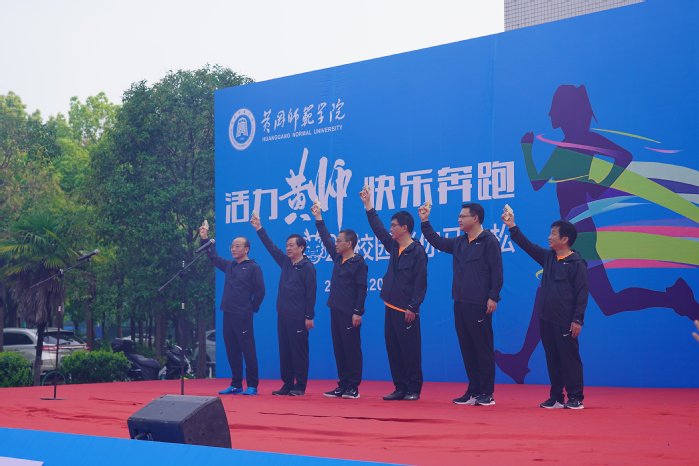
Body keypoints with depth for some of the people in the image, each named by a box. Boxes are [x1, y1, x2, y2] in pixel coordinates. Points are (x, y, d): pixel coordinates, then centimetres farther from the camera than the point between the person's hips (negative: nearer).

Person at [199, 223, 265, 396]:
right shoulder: (229, 266, 16)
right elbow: (213, 257, 25)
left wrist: (252, 308, -4)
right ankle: (236, 385, 16)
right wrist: (205, 239, 16)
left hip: (243, 317, -7)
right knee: (232, 351, 9)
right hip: (228, 315, 7)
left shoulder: (253, 267, -4)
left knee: (248, 351, -5)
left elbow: (260, 290, -6)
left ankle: (252, 386, -1)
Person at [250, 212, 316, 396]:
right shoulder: (286, 263, 13)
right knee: (284, 350, 8)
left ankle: (300, 386, 2)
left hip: (298, 317, -7)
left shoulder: (307, 267, -7)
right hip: (283, 314, 7)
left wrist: (309, 316, -14)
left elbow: (311, 293, -11)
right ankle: (287, 384, 14)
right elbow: (271, 247, 14)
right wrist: (259, 229, 9)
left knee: (299, 350, -2)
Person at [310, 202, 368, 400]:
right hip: (336, 311, 8)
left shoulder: (359, 263, -9)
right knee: (339, 349, 9)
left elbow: (362, 289, -13)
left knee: (351, 349, -3)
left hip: (350, 314, -8)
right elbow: (326, 239, 21)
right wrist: (318, 218, 21)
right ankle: (342, 386, 14)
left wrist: (358, 312, -18)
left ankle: (353, 387, 1)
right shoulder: (338, 258, 13)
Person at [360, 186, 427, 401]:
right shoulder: (394, 247, 13)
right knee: (393, 350, 9)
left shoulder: (417, 251, -10)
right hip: (391, 308, 8)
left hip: (406, 311, -8)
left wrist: (413, 307, -17)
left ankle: (413, 389, 4)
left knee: (410, 351, -2)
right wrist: (368, 206, 23)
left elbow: (420, 282, -13)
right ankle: (400, 388, 14)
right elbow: (378, 229, 23)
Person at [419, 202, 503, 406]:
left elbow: (496, 271, -11)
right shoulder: (459, 242, 16)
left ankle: (487, 394, 2)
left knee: (483, 349, -2)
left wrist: (493, 297, -16)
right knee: (467, 349, 10)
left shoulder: (489, 241, -7)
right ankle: (473, 391, 17)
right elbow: (437, 241, 25)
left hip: (479, 305, -8)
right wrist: (425, 222, 17)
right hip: (460, 304, 8)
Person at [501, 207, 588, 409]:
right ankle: (556, 398, 16)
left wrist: (578, 320, -15)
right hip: (546, 320, 7)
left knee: (570, 359, -2)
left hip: (565, 323, -7)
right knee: (552, 359, 10)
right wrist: (512, 227, 10)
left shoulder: (577, 263, -9)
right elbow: (527, 246, 16)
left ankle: (575, 398, 5)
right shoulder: (548, 257, 11)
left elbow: (582, 294, -11)